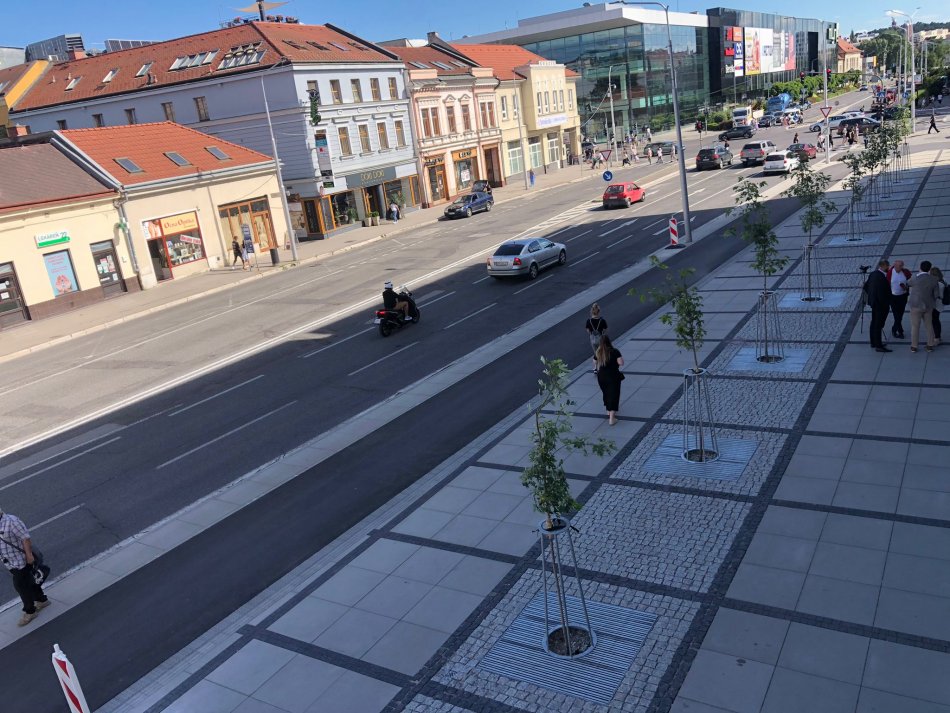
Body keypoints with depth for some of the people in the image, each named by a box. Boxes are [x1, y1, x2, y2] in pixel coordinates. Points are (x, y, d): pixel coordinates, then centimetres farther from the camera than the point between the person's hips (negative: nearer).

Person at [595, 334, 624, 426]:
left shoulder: (598, 352, -3)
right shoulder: (614, 352, -16)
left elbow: (595, 362, 11)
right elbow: (621, 363, -21)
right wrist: (621, 357, -2)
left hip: (601, 376, 4)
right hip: (613, 377, -4)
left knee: (606, 394, 24)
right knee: (613, 396, 2)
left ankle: (609, 412, 41)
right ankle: (611, 419, -2)